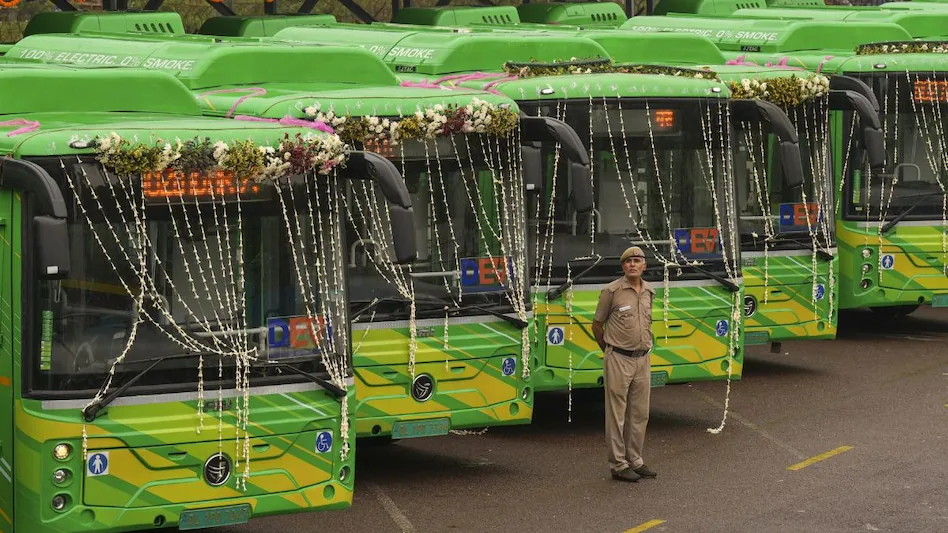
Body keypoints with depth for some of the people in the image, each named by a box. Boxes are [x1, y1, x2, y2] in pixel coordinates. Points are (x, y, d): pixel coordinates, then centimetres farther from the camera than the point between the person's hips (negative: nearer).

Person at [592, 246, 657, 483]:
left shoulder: (649, 292, 9)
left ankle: (635, 461, 21)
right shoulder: (612, 291, -8)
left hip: (643, 359, 6)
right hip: (619, 360, -6)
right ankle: (618, 465, 4)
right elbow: (597, 325, 1)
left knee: (639, 414, 11)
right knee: (617, 414, -1)